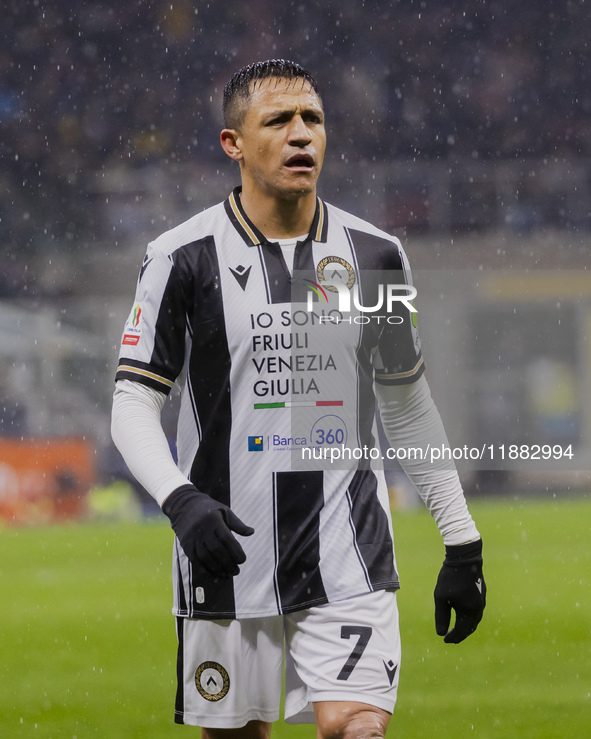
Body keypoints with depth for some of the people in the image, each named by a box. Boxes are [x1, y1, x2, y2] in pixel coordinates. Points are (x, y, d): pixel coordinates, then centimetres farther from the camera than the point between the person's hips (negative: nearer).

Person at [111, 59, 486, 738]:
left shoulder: (375, 256, 7)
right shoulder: (183, 259, -3)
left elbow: (408, 408, 16)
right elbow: (133, 406, -2)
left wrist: (461, 542, 15)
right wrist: (180, 500, -21)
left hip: (348, 556, 1)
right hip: (227, 553, -1)